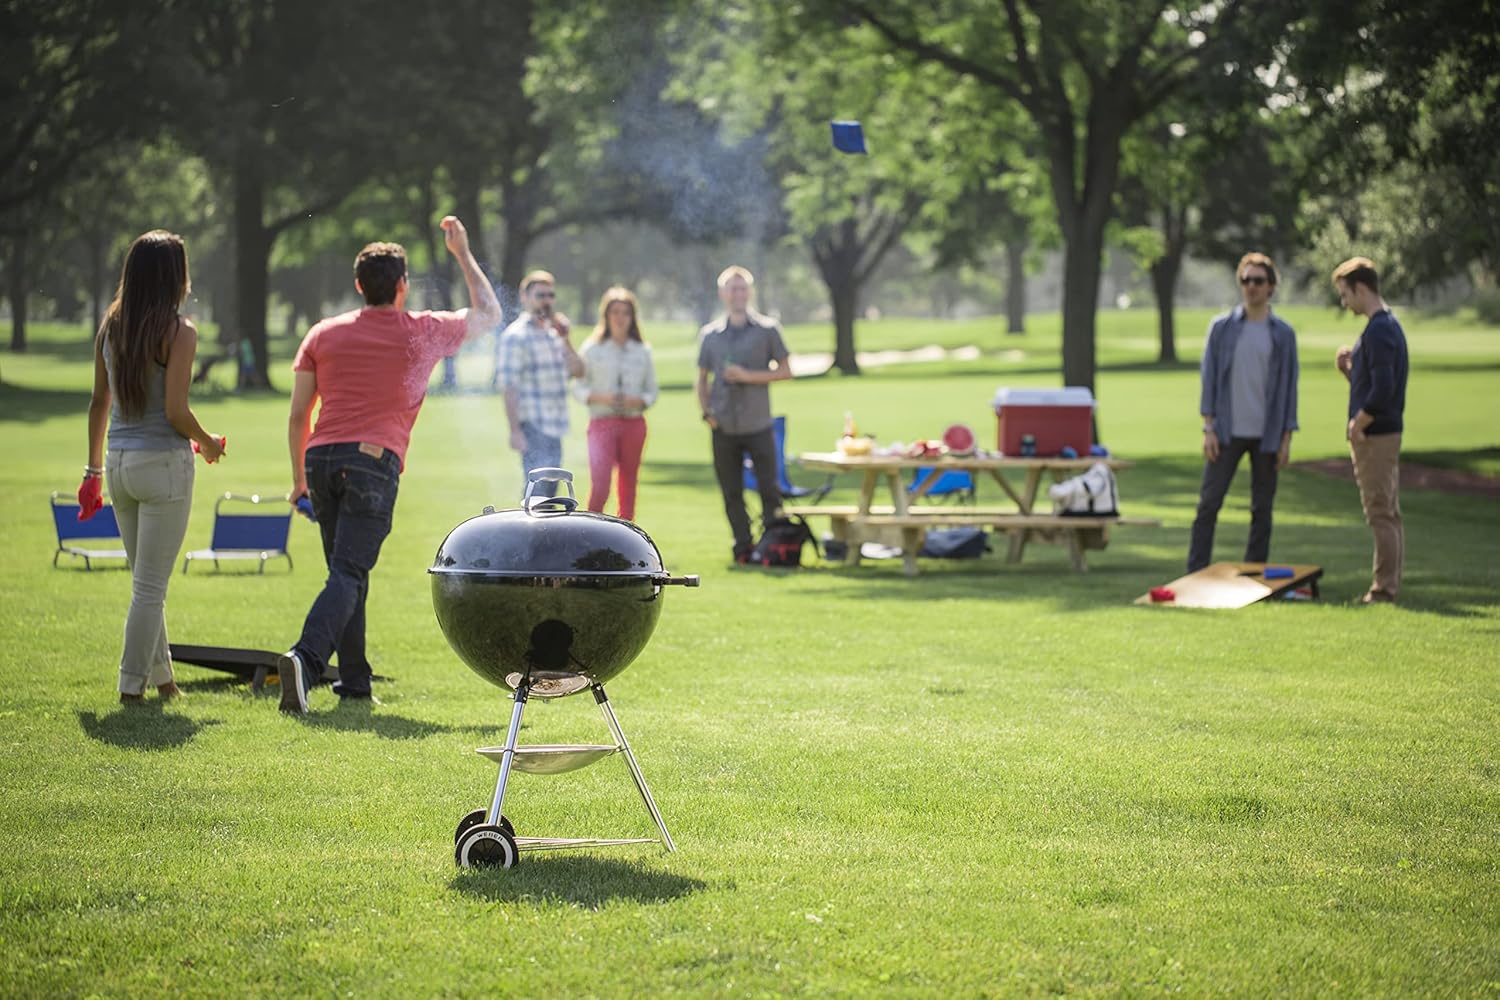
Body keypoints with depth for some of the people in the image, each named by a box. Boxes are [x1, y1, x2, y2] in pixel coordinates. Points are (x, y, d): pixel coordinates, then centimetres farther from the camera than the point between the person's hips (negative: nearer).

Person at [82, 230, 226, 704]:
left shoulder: (110, 327, 6)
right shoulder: (179, 331, -12)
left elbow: (99, 402, 10)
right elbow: (175, 411, -17)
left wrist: (93, 468, 17)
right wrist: (208, 443, 2)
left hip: (119, 463, 6)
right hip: (163, 462, -6)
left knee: (145, 581, 18)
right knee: (150, 587, 1)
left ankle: (160, 676, 26)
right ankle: (132, 685, 3)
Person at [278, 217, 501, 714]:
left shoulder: (323, 334, 13)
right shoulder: (423, 333, 7)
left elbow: (297, 415, 12)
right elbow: (488, 314, 25)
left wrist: (299, 476, 21)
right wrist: (463, 253, 33)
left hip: (321, 458, 4)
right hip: (373, 462, -4)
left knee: (348, 571, 16)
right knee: (348, 573, -11)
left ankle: (354, 680, 18)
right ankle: (305, 657, -33)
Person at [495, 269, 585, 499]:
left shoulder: (553, 334, 17)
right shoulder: (516, 335, -8)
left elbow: (577, 372, 15)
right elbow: (509, 386, -14)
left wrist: (565, 341, 1)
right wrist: (515, 430, -20)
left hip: (554, 428, 9)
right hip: (532, 427, -9)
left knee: (550, 488, 12)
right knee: (537, 490, -14)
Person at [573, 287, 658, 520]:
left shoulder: (642, 352, 9)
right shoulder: (592, 349, 4)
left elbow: (652, 391, 11)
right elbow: (579, 389, 3)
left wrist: (638, 401, -10)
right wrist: (601, 397, -15)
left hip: (634, 423, 3)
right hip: (602, 422, -3)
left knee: (628, 486, 6)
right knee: (600, 485, -15)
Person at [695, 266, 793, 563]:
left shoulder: (767, 329, 2)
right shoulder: (710, 334, 10)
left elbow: (785, 370, 1)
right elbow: (702, 379, 16)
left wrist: (748, 376, -11)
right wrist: (706, 413, 2)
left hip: (758, 425, -2)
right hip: (723, 427, 2)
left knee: (769, 488, -4)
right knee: (731, 493, 3)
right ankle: (743, 547, 10)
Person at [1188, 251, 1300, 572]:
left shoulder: (1283, 333, 4)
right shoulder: (1221, 327, 3)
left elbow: (1289, 386, 4)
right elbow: (1209, 377, 2)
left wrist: (1286, 438, -1)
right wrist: (1209, 428, -5)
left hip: (1267, 435, 1)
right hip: (1228, 432, -1)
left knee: (1262, 509, 5)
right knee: (1209, 503, -4)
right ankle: (1195, 574, -1)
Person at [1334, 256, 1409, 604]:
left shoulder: (1378, 331, -17)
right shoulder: (1389, 325, 15)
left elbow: (1382, 389, -24)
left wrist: (1358, 425, -15)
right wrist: (1349, 369, 6)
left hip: (1374, 435, -10)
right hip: (1386, 433, 10)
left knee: (1381, 514, -7)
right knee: (1388, 515, 12)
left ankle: (1383, 590, -4)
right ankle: (1388, 588, 17)